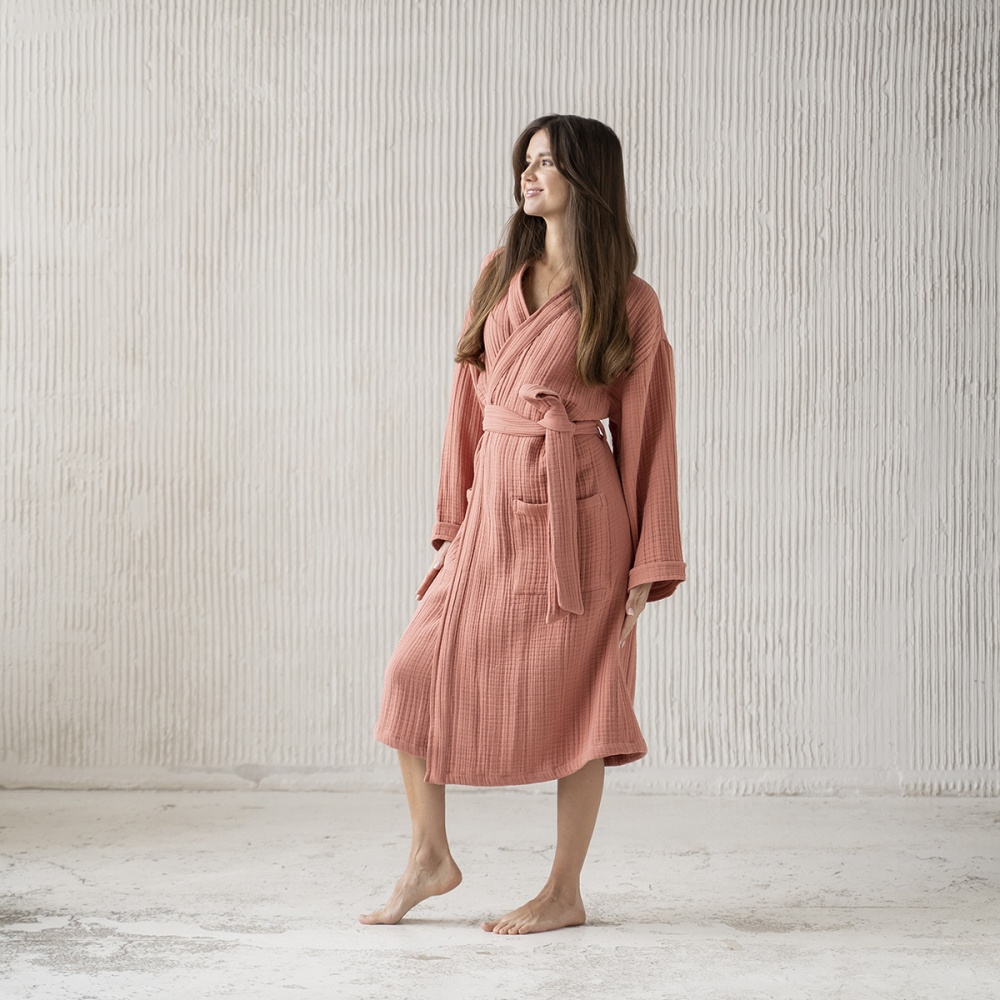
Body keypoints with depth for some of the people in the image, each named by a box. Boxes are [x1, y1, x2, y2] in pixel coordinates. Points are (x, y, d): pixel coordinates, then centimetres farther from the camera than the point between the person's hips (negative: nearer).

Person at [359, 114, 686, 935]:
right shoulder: (502, 275, 12)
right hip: (494, 507, 5)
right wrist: (453, 527, 11)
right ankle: (431, 857, 14)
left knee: (572, 695, 2)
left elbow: (644, 433, -2)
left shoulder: (628, 303, -2)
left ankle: (565, 892, 15)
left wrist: (646, 567, -5)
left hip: (575, 513, -5)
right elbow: (471, 403, 13)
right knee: (417, 672, -2)